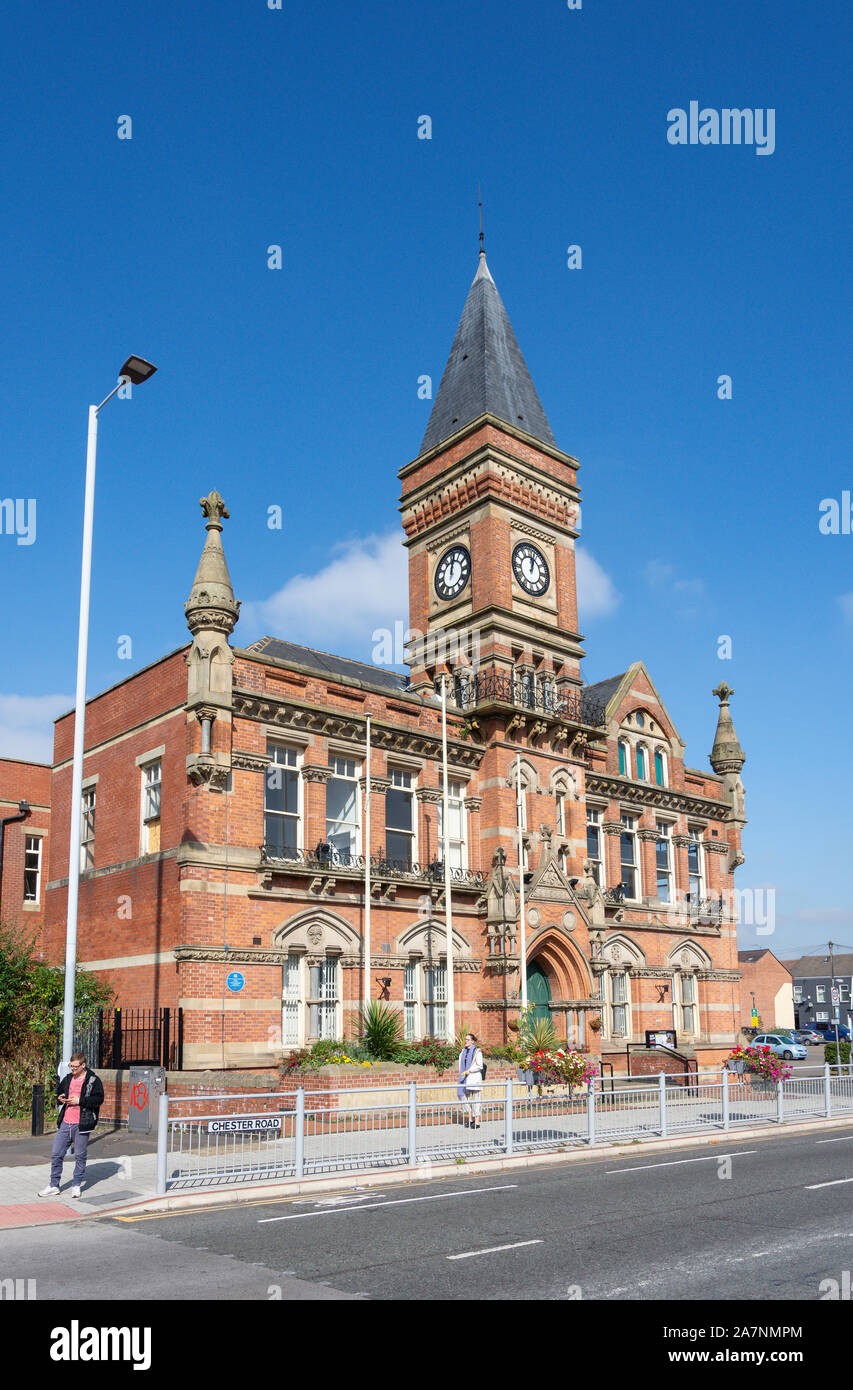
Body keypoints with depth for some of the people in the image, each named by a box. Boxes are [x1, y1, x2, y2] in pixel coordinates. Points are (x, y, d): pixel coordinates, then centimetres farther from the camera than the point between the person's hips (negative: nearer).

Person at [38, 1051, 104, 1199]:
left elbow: (98, 1099, -13)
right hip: (65, 1123, 6)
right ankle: (53, 1186, 18)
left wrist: (79, 1101, -18)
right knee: (56, 1154, 6)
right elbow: (59, 1091, 25)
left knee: (80, 1156, 5)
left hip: (81, 1125, -5)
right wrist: (60, 1098, 2)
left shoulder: (93, 1080, -6)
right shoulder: (68, 1079, 12)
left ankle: (76, 1185, 19)